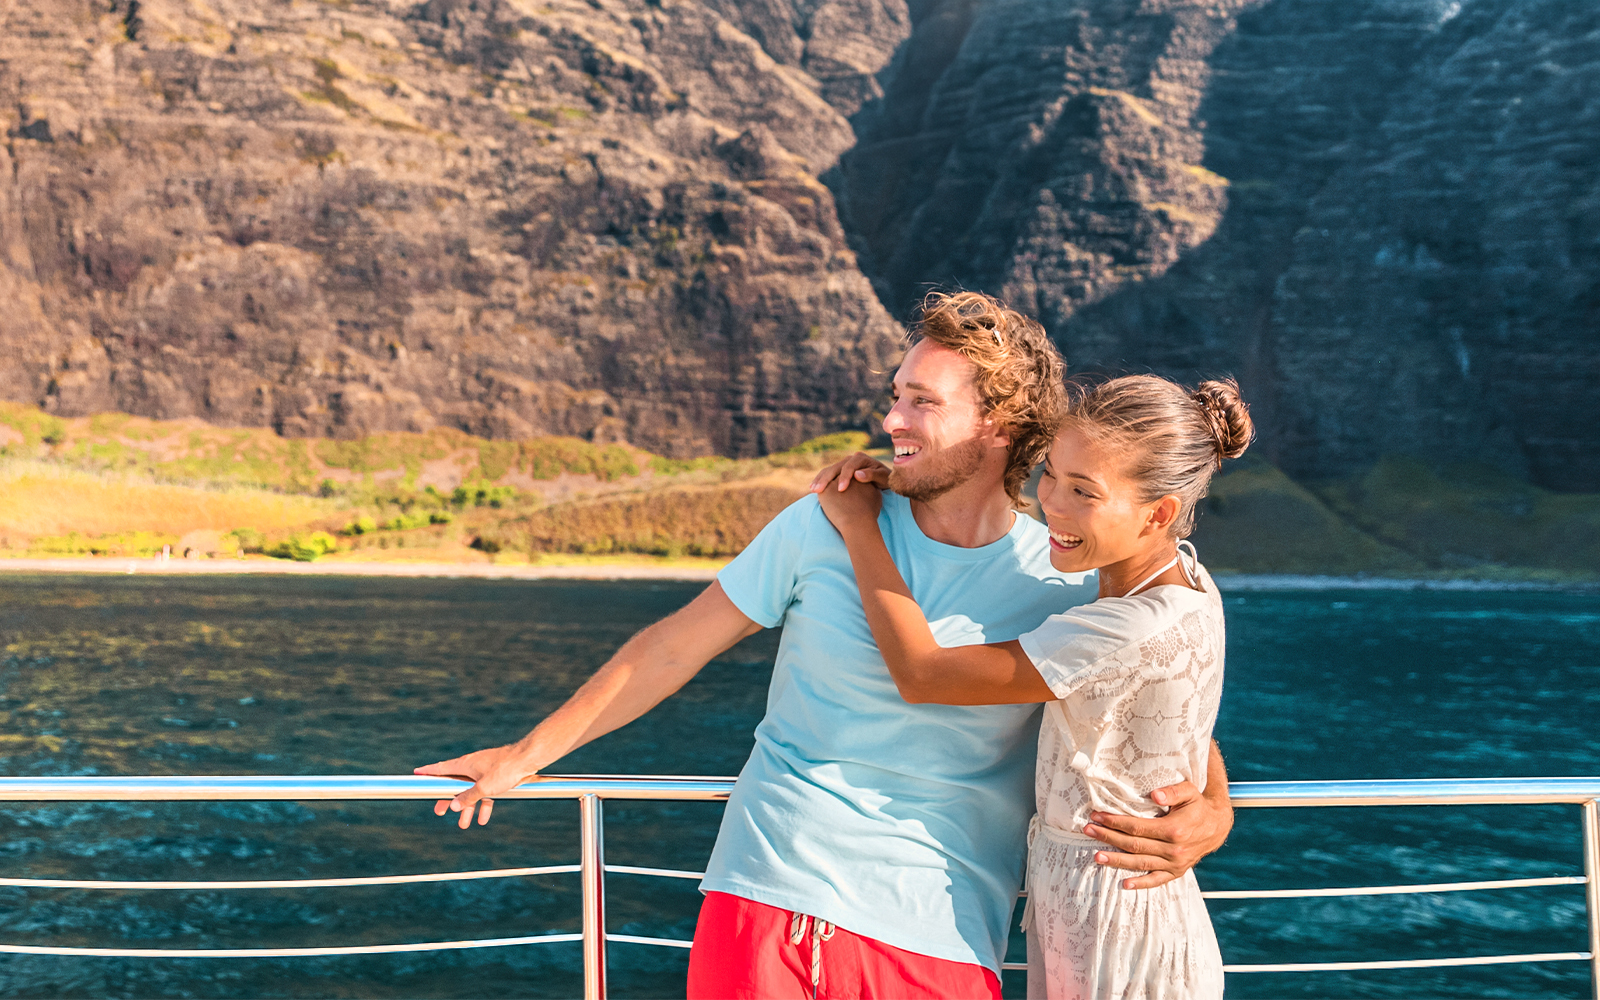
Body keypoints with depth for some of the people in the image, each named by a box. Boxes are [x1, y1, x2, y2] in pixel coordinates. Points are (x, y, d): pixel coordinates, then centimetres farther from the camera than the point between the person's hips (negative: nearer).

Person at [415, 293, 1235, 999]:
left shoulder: (1069, 588, -1)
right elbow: (673, 648, 8)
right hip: (764, 899, 1)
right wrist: (528, 754, 12)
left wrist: (1210, 813, -16)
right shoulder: (822, 527, 0)